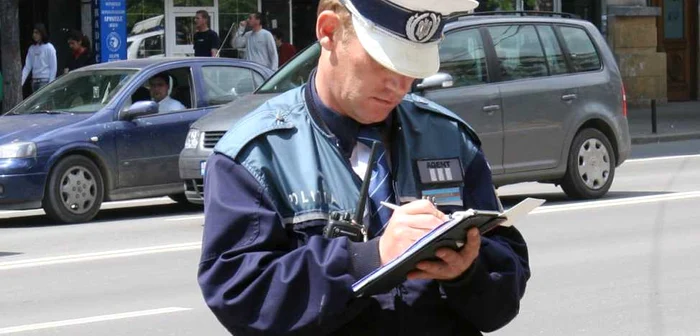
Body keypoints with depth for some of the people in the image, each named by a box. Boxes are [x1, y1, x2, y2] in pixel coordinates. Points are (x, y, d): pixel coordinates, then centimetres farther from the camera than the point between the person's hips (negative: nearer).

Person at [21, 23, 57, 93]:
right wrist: (21, 81, -2)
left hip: (45, 81, -6)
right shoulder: (32, 49, 11)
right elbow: (27, 67, 9)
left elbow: (53, 68, -6)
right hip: (34, 81, 6)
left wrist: (50, 84, -11)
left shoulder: (49, 48, -5)